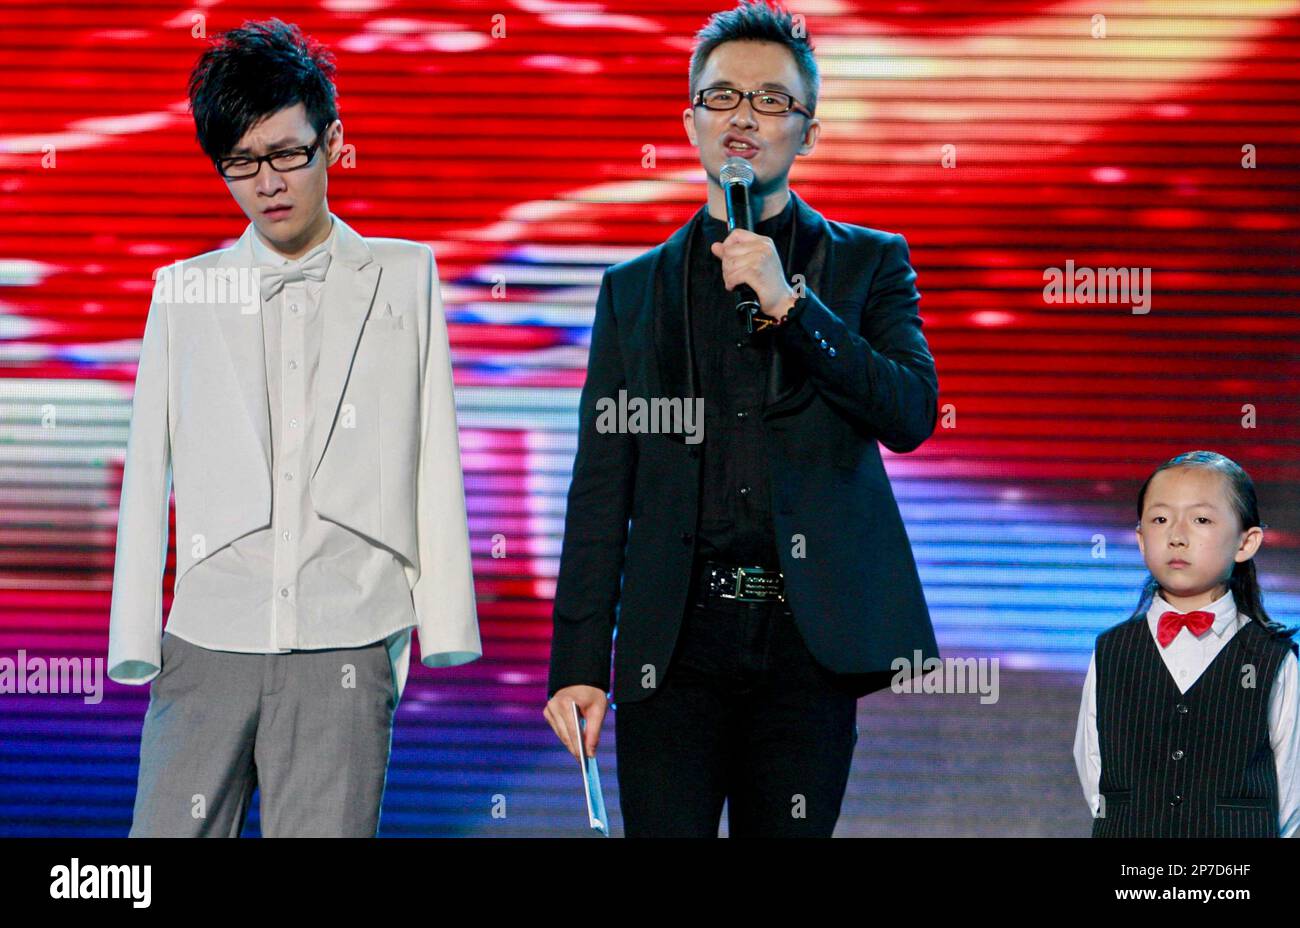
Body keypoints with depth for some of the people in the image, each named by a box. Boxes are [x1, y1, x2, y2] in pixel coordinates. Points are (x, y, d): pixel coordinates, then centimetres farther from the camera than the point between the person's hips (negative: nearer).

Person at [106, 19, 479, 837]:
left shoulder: (404, 278, 12)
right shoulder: (184, 292, 14)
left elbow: (435, 461, 9)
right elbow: (149, 472, 13)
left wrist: (444, 629, 3)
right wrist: (135, 641, 7)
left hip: (346, 648, -1)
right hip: (207, 644, 1)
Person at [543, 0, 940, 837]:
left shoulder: (868, 265, 10)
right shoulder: (636, 289, 13)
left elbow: (912, 415, -5)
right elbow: (602, 487, 9)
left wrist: (789, 303, -13)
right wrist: (579, 662, 2)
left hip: (807, 641, -1)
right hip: (675, 642, 1)